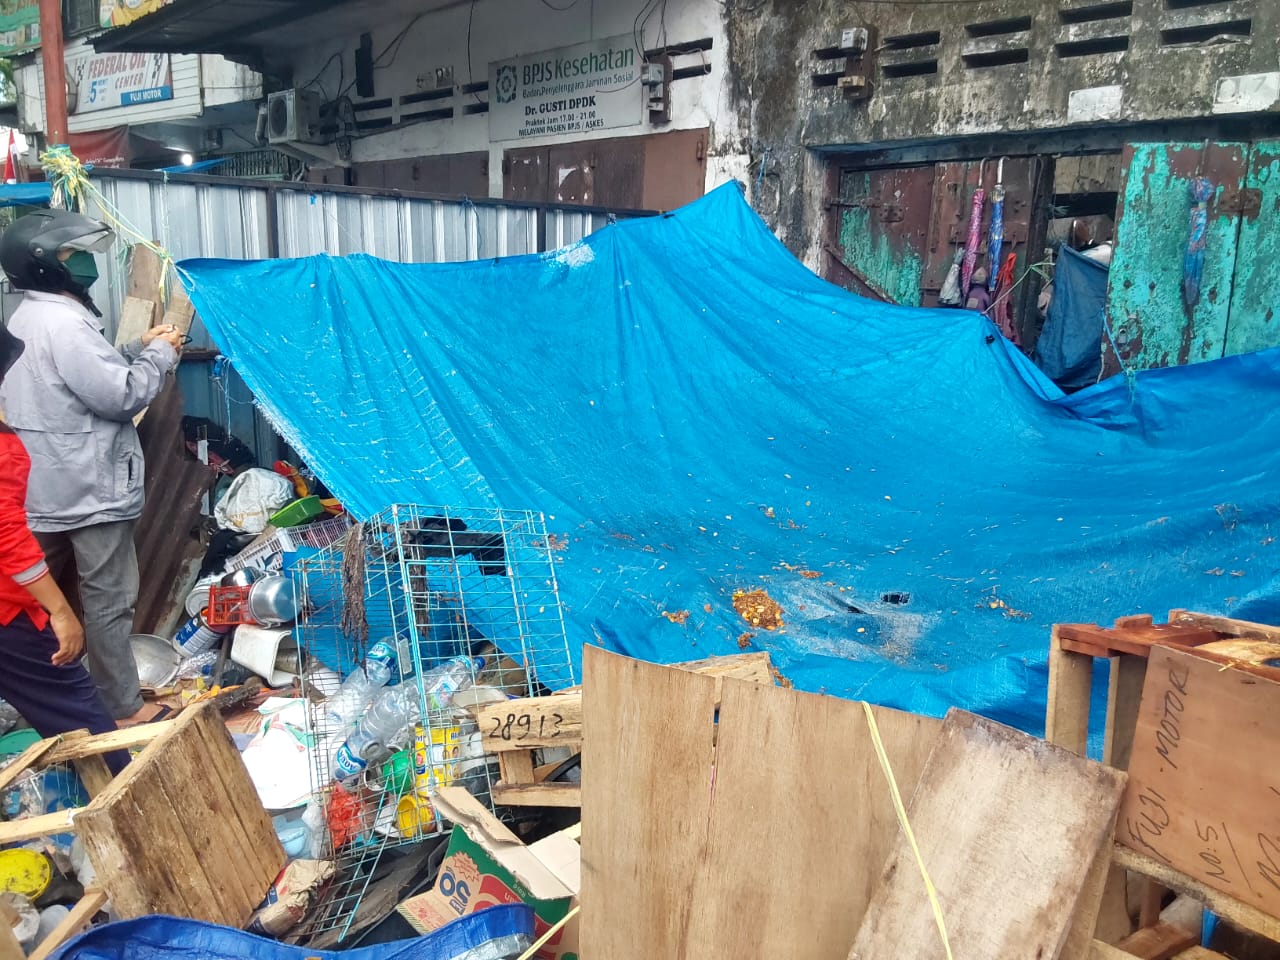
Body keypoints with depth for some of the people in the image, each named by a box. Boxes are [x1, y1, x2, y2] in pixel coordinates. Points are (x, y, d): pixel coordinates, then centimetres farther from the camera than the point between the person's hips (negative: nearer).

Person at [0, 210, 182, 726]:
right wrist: (159, 354, -6)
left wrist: (137, 348, 12)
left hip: (51, 487, 10)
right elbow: (123, 396, -21)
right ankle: (122, 708, 10)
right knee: (109, 600, 0)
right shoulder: (63, 323, -20)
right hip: (91, 488, -10)